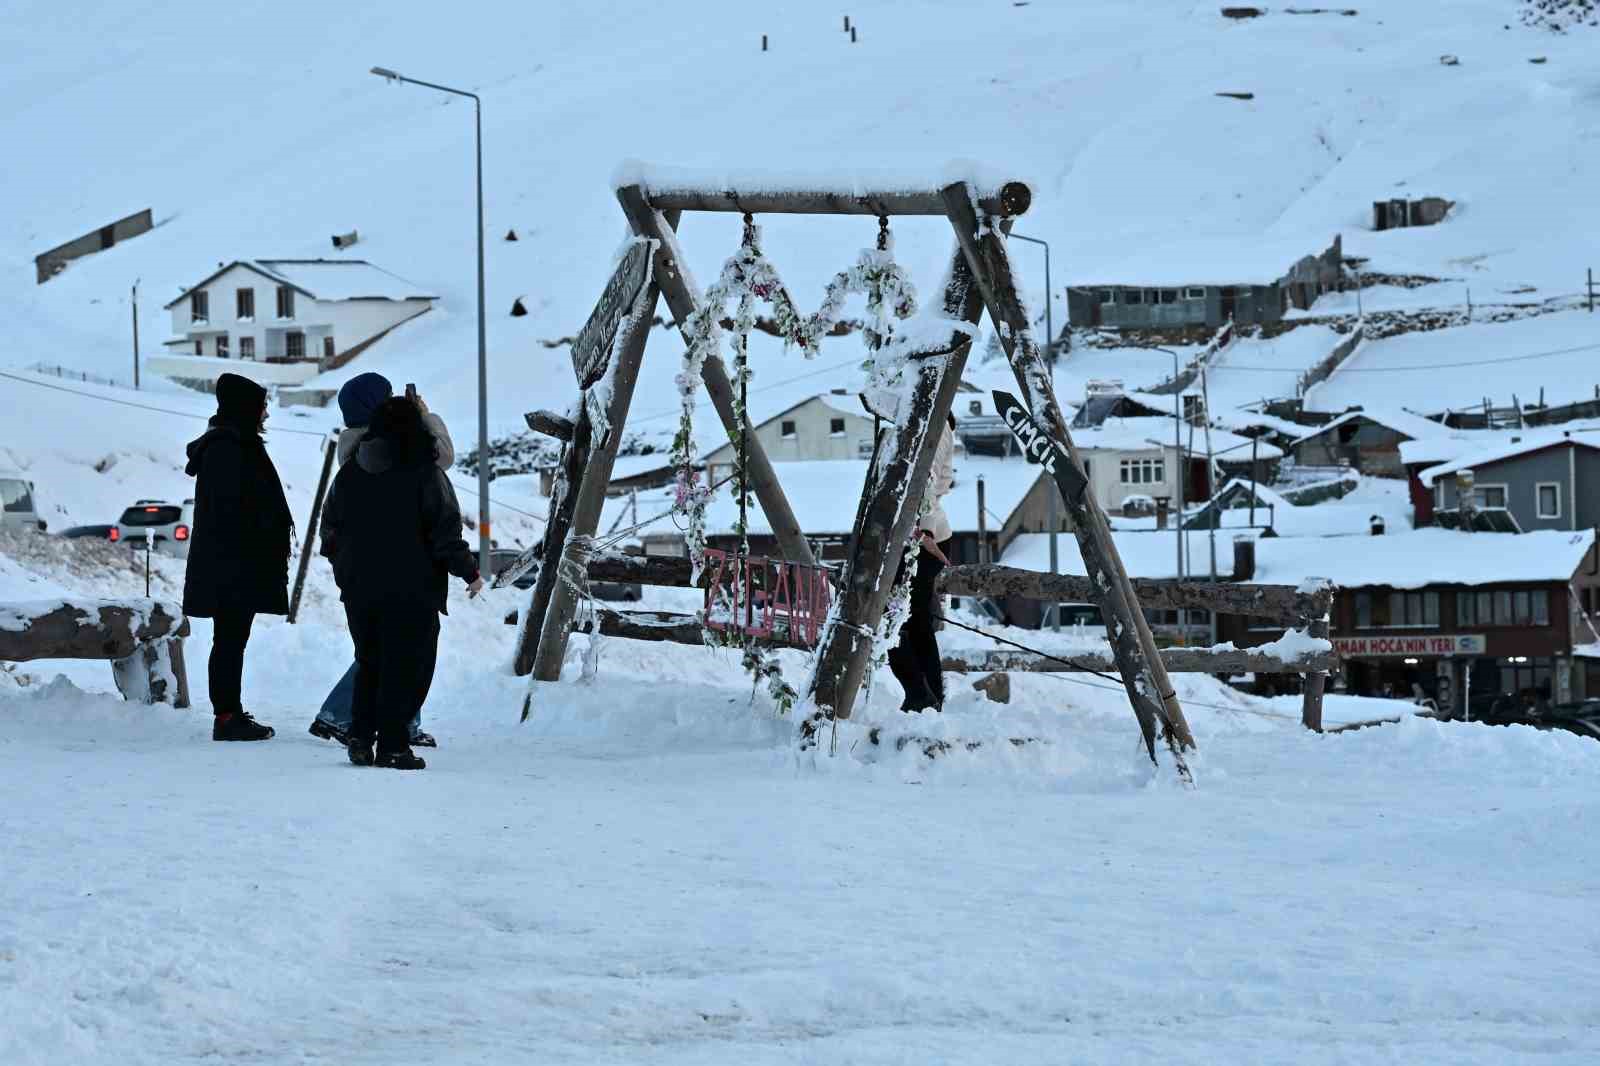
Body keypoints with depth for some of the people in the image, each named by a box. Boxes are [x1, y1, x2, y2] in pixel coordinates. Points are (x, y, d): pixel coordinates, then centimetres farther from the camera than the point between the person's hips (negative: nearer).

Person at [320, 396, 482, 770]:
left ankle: (360, 737, 10)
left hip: (359, 589, 5)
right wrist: (469, 572, 0)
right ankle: (392, 746, -1)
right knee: (407, 668, 2)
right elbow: (445, 533, -12)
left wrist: (346, 570, 27)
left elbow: (330, 529, 13)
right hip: (412, 590, -5)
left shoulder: (349, 474, 7)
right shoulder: (424, 474, -10)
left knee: (369, 664, 18)